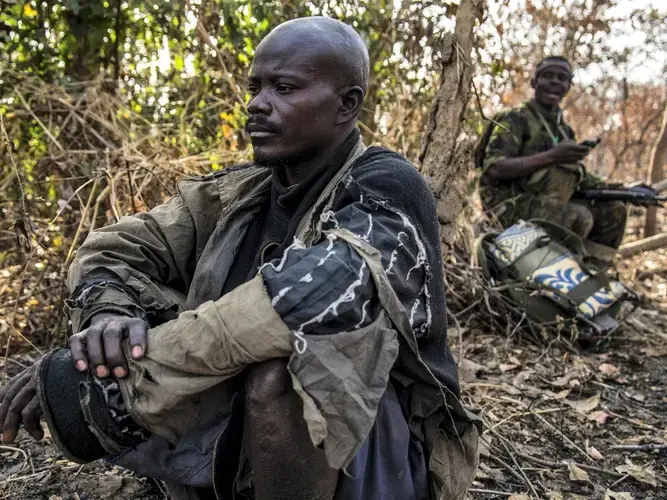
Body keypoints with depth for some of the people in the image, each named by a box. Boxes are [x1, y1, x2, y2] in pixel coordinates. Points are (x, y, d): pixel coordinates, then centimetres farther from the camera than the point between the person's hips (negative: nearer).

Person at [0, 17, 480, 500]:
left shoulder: (387, 190, -18)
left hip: (380, 456, -5)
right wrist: (110, 317, -25)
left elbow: (321, 291, -37)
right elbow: (116, 246, 1)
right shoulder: (240, 194, -1)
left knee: (278, 373, -33)